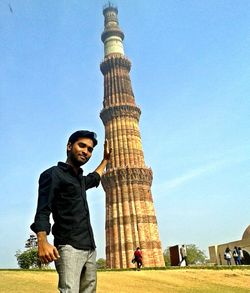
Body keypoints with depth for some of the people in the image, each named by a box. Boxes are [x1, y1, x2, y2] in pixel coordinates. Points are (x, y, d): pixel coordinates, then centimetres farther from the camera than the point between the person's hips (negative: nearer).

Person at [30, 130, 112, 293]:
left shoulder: (80, 179, 21)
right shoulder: (53, 174, -2)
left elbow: (94, 178, 46)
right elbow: (43, 211, -14)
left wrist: (105, 159, 52)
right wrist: (42, 241, -28)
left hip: (90, 249, 8)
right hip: (69, 248, -7)